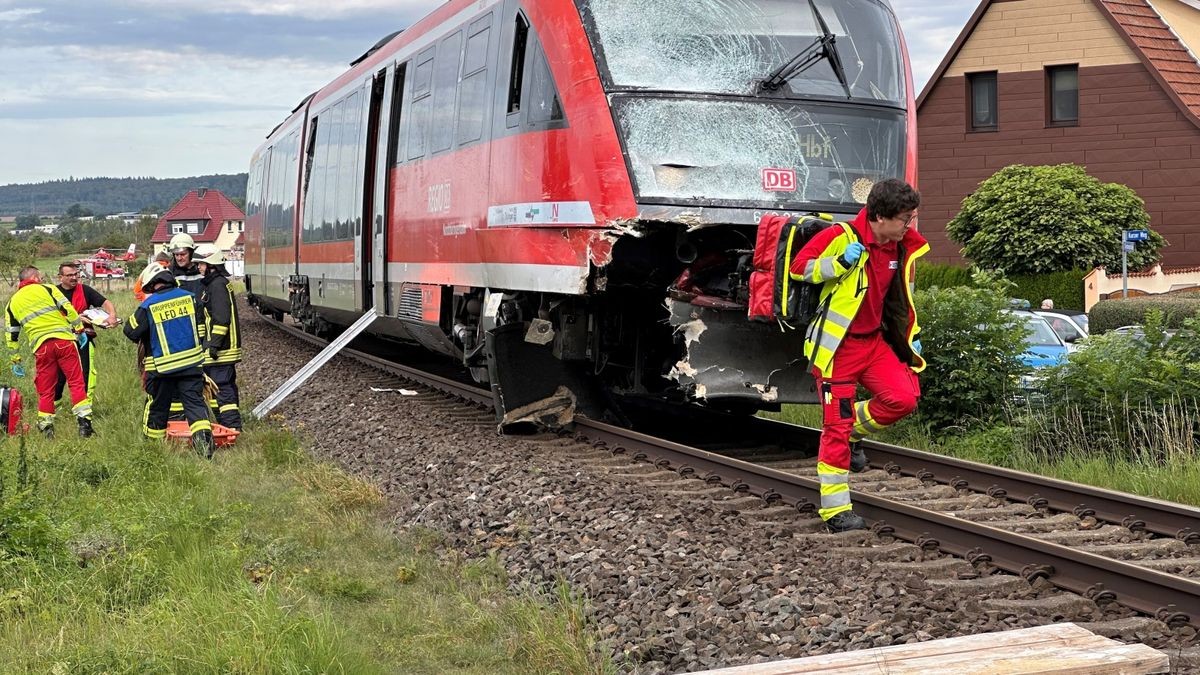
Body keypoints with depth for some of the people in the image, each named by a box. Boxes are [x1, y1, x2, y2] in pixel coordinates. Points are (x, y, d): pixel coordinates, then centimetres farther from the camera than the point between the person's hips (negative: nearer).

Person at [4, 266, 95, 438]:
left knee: (45, 390, 12)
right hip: (64, 340, -2)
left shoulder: (12, 303, 19)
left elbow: (12, 334, 21)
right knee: (76, 382, -1)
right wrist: (79, 327, 10)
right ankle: (84, 422, -9)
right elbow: (68, 309, -1)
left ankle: (46, 427, 10)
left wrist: (15, 357, 30)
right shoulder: (46, 289, 8)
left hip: (41, 347, 2)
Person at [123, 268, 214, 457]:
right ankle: (203, 440, -18)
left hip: (161, 366, -2)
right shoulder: (190, 298, 2)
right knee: (195, 402, 0)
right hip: (192, 362, 2)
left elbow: (131, 331, -3)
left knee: (157, 406, 13)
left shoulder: (148, 306, -9)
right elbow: (200, 330, 8)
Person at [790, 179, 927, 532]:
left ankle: (853, 431, 15)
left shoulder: (900, 248, 5)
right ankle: (835, 511, 5)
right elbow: (799, 266, -16)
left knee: (905, 397, -14)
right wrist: (841, 262, -27)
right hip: (837, 347, -6)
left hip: (874, 341, 6)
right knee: (836, 426, -5)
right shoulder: (840, 237, -17)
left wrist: (911, 337, 16)